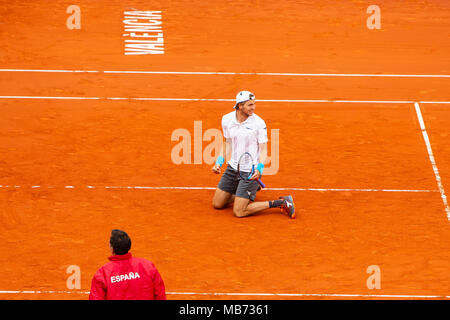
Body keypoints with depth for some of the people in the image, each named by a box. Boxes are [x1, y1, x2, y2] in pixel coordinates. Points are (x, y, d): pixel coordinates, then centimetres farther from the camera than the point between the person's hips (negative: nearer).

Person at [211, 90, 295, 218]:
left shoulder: (259, 123, -15)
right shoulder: (227, 119, -1)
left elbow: (263, 150, -10)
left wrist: (259, 169, -26)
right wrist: (219, 162, 3)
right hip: (232, 168, 6)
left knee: (239, 212, -12)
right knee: (217, 204, 11)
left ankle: (281, 203, 0)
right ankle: (250, 191, 32)